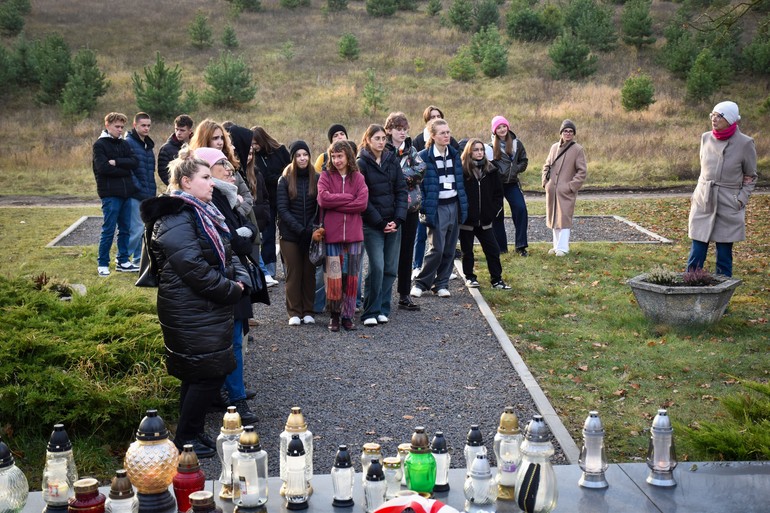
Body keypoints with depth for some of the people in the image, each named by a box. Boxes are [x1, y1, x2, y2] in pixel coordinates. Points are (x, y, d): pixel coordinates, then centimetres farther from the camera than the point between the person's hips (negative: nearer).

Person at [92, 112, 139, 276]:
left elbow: (135, 162, -1)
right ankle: (102, 264, 7)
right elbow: (103, 167, -16)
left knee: (125, 229, 11)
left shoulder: (124, 144, 13)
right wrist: (124, 170, -8)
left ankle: (123, 261, 21)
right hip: (110, 193, -6)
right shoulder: (100, 145, -4)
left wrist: (116, 162, -14)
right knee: (108, 230, -3)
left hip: (126, 192, 6)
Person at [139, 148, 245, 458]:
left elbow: (218, 256, 24)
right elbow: (194, 269, -25)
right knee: (208, 374, -4)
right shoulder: (175, 219, -19)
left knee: (197, 375, 17)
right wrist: (231, 290, -15)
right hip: (193, 314, -10)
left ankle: (192, 434, 29)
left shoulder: (199, 212, 14)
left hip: (205, 310, 10)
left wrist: (231, 284, 7)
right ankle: (185, 441, 10)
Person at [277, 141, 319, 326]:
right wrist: (299, 229, -14)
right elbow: (282, 209, -5)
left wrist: (312, 227, -11)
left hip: (311, 234, 1)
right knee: (293, 273, 2)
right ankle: (294, 312, 8)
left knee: (309, 272, 5)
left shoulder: (316, 179, 5)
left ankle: (308, 311, 13)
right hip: (290, 235, -1)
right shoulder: (285, 180, 1)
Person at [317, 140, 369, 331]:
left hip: (354, 236, 2)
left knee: (351, 278, 6)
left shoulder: (358, 178, 7)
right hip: (332, 235, -1)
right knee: (333, 278, -3)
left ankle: (348, 316, 16)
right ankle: (334, 315, 13)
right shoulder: (326, 176, 5)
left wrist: (335, 204, -9)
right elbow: (323, 199, -12)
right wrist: (348, 198, -8)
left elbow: (362, 203, -7)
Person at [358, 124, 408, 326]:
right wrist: (380, 222, -11)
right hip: (371, 225, -5)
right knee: (377, 267, -12)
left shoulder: (392, 160, 9)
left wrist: (398, 219, -6)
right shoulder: (361, 164, -4)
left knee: (391, 268, 4)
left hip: (393, 223, 5)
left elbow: (401, 190, 6)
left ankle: (382, 309, 14)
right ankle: (370, 313, -4)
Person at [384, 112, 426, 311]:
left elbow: (421, 168, -5)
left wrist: (399, 173, -12)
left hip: (411, 207, 5)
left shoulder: (411, 150, 11)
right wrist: (409, 174, -11)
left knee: (407, 252, 9)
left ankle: (404, 295, 16)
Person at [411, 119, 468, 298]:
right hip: (437, 208, -5)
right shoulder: (424, 157, -7)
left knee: (449, 250, 5)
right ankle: (421, 283, 4)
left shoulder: (454, 154, 11)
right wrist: (424, 210, -12)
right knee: (437, 249, -11)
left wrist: (463, 206, 10)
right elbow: (418, 184, -6)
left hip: (454, 206, 5)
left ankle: (441, 284, 16)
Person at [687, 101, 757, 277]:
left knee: (724, 258, 3)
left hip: (728, 207, -3)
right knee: (696, 257, 3)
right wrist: (698, 195, 10)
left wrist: (741, 200, -6)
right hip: (703, 203, 3)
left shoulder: (745, 143, -7)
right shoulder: (706, 138, 4)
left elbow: (750, 176, 3)